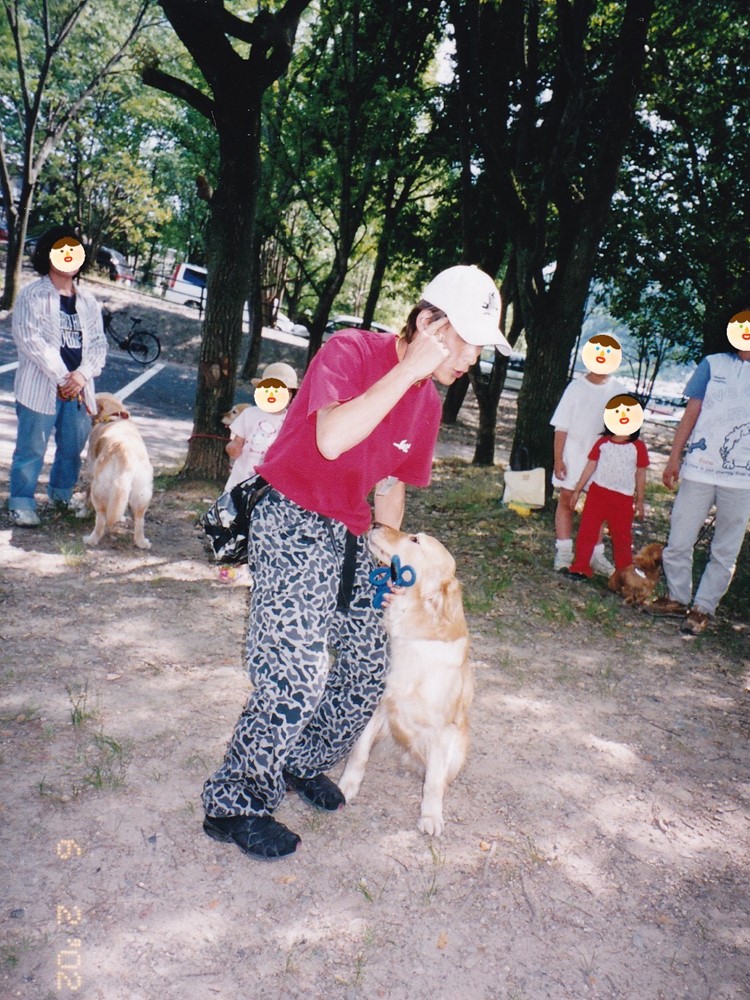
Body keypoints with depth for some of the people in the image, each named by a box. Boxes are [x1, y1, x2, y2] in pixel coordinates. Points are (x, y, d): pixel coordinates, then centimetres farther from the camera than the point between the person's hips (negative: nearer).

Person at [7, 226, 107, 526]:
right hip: (40, 387, -5)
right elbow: (30, 339, -11)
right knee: (32, 448, -2)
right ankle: (22, 502, 8)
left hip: (78, 388, 5)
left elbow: (98, 343, 9)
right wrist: (61, 377, -15)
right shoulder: (32, 295, -2)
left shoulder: (88, 301, 14)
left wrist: (82, 374, -9)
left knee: (73, 447, 11)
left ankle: (62, 496, 29)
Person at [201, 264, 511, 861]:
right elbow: (332, 439, -33)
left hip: (349, 536, 8)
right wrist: (408, 370, -28)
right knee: (297, 681, -13)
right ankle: (234, 804, 9)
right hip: (293, 525, -8)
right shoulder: (350, 351, -16)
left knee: (367, 671, 10)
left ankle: (304, 762, 35)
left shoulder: (428, 402, 5)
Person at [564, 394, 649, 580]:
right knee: (587, 530, 2)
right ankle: (581, 567, 11)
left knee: (622, 537, 8)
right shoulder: (602, 443, 0)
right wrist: (577, 490, 6)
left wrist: (640, 501, 9)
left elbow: (640, 475, 5)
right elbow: (590, 467, 5)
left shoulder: (638, 447, -2)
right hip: (597, 492, 1)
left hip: (623, 498, -1)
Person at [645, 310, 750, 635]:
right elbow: (691, 414, 5)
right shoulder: (713, 365, 4)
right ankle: (678, 598, 23)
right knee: (679, 541, 4)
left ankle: (703, 608, 18)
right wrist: (674, 458, 1)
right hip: (699, 471, 0)